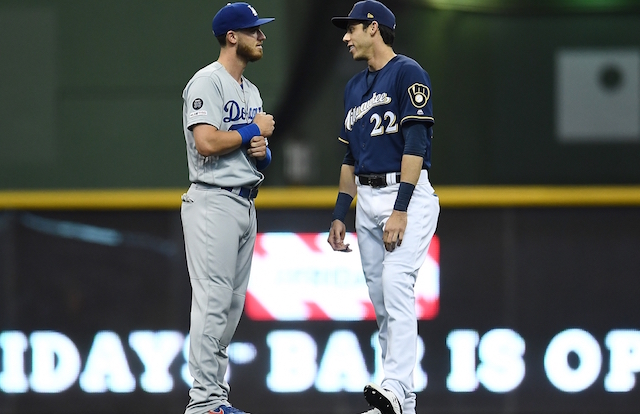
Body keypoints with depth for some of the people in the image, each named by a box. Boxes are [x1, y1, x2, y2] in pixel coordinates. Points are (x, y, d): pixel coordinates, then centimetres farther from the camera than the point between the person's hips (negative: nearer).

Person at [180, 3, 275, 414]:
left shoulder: (251, 91, 19)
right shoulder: (207, 82, -10)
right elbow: (207, 142, -22)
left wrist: (263, 152, -1)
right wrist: (254, 131, -9)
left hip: (246, 204, 9)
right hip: (214, 202, -9)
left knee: (233, 304, 9)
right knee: (213, 302, -12)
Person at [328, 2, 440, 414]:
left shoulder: (408, 73, -9)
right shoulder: (355, 87, 17)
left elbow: (415, 144, -17)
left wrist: (400, 210, -24)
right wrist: (339, 215, 16)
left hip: (408, 195, -8)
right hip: (367, 199, 9)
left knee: (396, 285, -21)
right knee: (381, 299, 6)